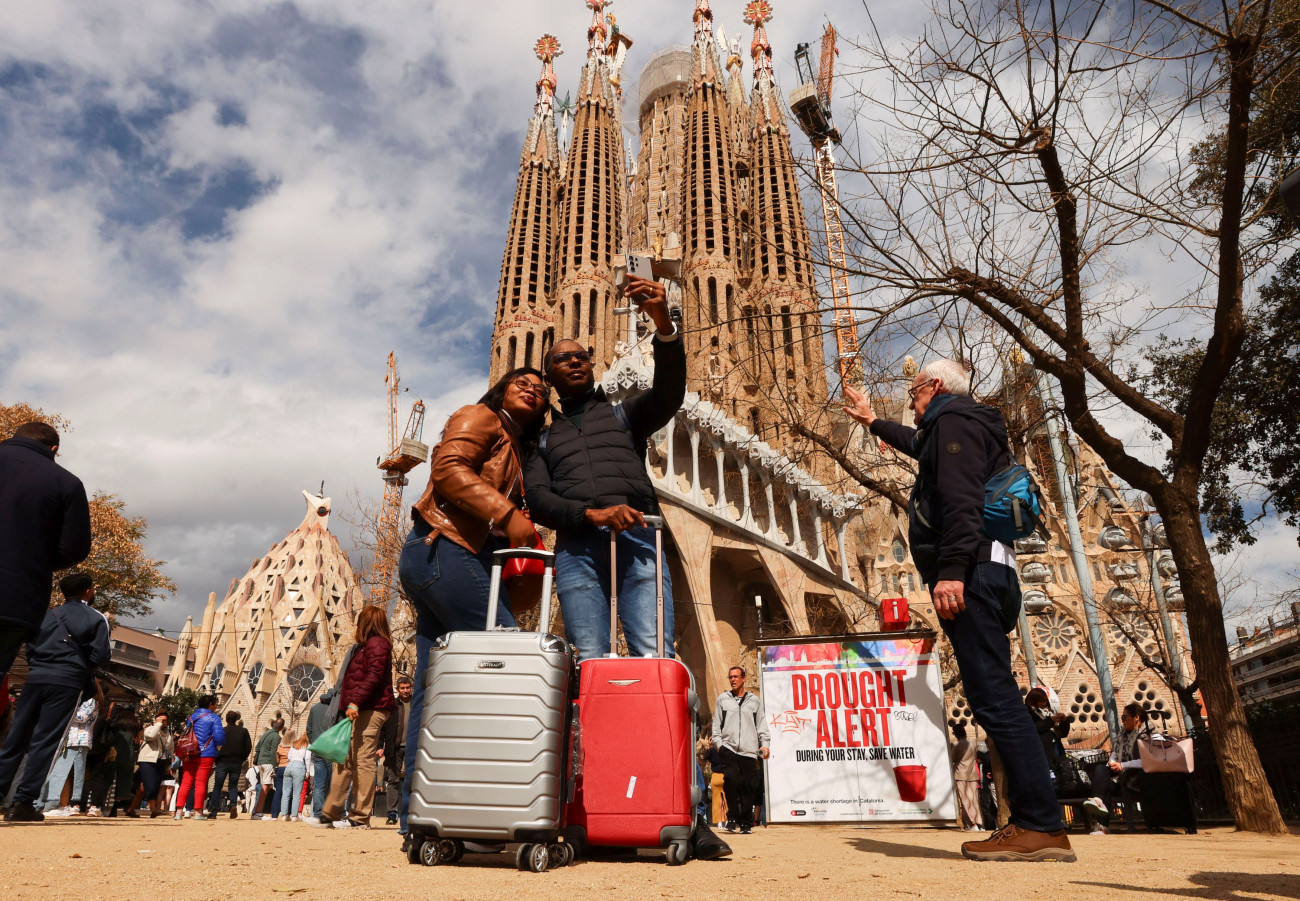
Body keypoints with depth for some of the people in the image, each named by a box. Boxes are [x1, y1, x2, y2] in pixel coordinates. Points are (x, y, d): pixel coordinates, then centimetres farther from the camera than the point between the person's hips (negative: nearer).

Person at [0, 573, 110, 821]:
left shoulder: (48, 615, 15)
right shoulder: (96, 618, 1)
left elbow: (30, 648, 10)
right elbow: (101, 655, -5)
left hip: (36, 678, 5)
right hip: (68, 683, -4)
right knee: (45, 742, -3)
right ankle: (23, 803, -5)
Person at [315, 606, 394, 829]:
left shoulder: (376, 644, -8)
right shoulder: (369, 645, 23)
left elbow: (374, 677, -19)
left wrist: (355, 702, -24)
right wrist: (352, 703, 16)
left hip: (370, 710, -11)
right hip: (362, 711, 11)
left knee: (363, 761, -8)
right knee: (345, 760, 12)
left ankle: (361, 818, -3)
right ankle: (331, 813, 19)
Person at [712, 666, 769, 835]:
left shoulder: (754, 700, 14)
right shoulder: (722, 699, 12)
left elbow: (761, 724, 15)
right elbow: (716, 724, 12)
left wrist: (764, 744, 4)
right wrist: (718, 742, 1)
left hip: (749, 750, 1)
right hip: (728, 748, -1)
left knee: (749, 786, -2)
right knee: (731, 778, -19)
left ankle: (746, 823, 11)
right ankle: (732, 817, -3)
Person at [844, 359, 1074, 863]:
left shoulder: (953, 420, -1)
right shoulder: (966, 426, 29)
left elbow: (961, 497, -17)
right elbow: (919, 445, 52)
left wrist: (951, 569, -26)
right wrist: (873, 422, 64)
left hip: (970, 573, -10)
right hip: (984, 573, 10)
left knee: (994, 697, -13)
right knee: (995, 698, 7)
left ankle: (1041, 826, -12)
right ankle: (1034, 823, 9)